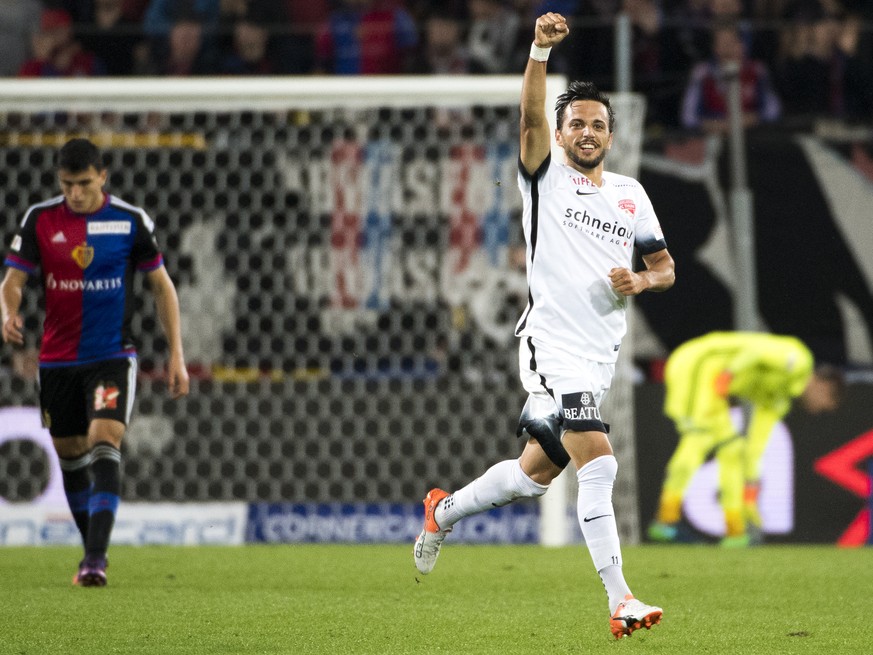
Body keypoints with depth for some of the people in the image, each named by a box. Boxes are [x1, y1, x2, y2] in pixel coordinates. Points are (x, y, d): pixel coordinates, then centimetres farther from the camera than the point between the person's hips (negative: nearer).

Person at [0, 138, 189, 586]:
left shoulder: (130, 221, -3)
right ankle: (92, 548, 27)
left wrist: (176, 355, 2)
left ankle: (96, 559, -24)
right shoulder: (40, 220, -1)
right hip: (57, 360, 3)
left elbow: (161, 285, 5)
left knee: (104, 447, -19)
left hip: (112, 356, -3)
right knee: (71, 459, 10)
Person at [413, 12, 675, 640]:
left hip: (601, 354, 6)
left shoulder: (631, 194, 13)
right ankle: (620, 601, -24)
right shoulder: (546, 176, -1)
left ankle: (445, 511, 40)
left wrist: (640, 280, -5)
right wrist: (541, 50, -34)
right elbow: (531, 116, -19)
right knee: (598, 464, -20)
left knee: (535, 474, 15)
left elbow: (665, 268, 18)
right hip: (553, 346, -6)